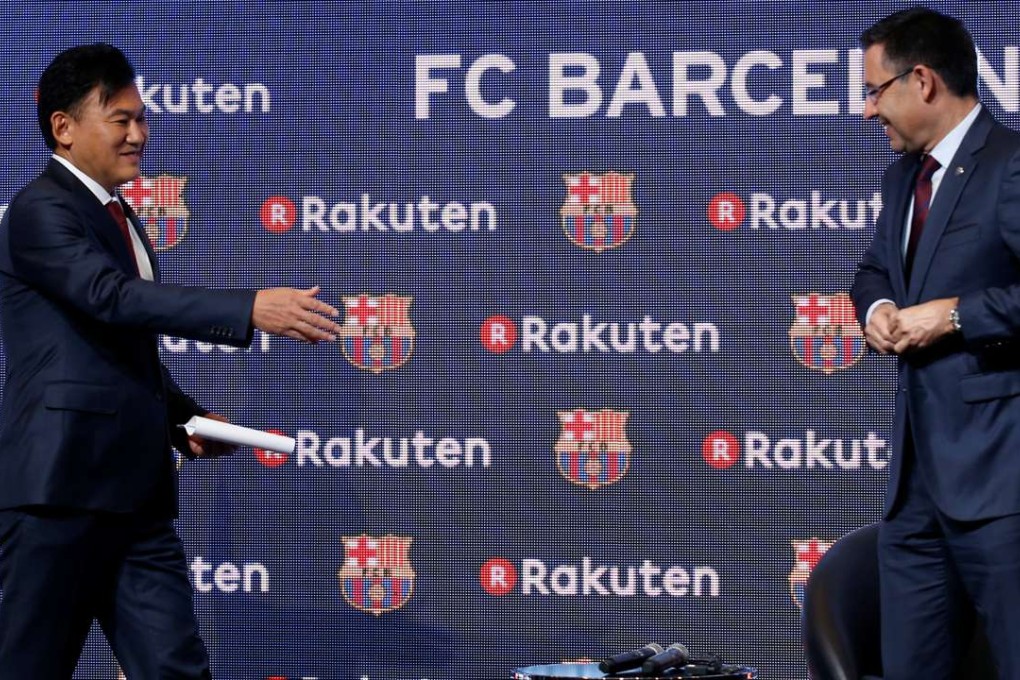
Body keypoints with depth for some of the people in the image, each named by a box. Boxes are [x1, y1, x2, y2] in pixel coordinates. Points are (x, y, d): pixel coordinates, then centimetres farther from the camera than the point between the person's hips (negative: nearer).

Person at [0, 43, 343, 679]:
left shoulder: (120, 216, 21)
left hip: (136, 490, 9)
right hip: (61, 481, -8)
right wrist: (251, 309, -31)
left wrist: (186, 419, 12)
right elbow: (116, 298, -24)